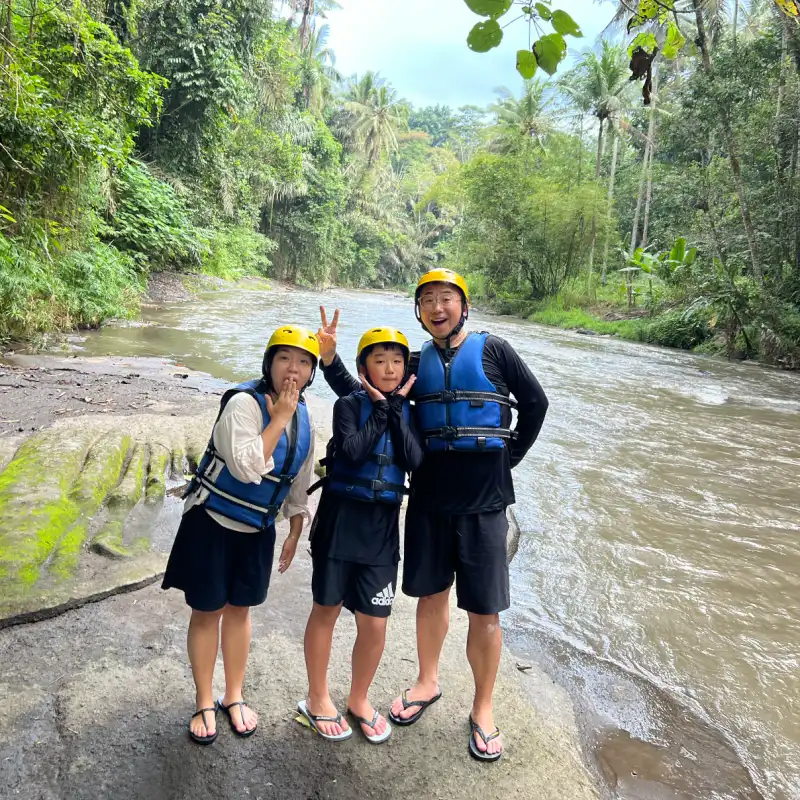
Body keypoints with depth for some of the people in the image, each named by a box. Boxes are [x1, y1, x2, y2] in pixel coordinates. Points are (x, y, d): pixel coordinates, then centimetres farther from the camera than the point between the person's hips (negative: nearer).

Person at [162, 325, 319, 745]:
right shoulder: (244, 402, -22)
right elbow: (246, 467, -33)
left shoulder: (303, 417, 0)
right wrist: (278, 418, -29)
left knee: (239, 610, 18)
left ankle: (234, 697, 36)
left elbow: (299, 482, 10)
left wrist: (295, 532, 12)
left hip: (257, 529, 5)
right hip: (212, 523, -5)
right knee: (207, 612, 9)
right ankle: (204, 702, 29)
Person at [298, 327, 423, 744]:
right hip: (341, 518, -2)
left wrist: (397, 410, -12)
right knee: (326, 610, 12)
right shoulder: (349, 404, -5)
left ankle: (359, 699, 32)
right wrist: (380, 408, -15)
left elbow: (415, 461, -11)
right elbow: (353, 451, -22)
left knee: (375, 622, 6)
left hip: (382, 526, 3)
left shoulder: (407, 411, 5)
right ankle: (317, 698, 33)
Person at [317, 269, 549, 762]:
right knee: (431, 594, 15)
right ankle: (428, 682, 38)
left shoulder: (493, 350, 0)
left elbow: (535, 403, 6)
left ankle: (483, 708, 23)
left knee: (484, 611, 3)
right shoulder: (417, 364, 7)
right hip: (429, 500, 3)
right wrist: (330, 359, -9)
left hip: (484, 502, -2)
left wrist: (508, 459, 3)